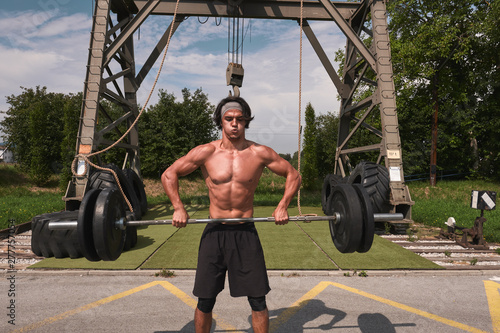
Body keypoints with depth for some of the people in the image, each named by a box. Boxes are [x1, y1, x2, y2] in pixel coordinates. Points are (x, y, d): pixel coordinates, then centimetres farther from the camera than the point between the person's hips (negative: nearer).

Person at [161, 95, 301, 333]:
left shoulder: (260, 153, -4)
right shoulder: (206, 152, -5)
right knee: (205, 300, 9)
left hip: (246, 232, 0)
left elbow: (293, 175, 6)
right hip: (214, 232, 0)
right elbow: (169, 174, 3)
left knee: (257, 298, 6)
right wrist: (178, 208, -6)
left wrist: (283, 206, -5)